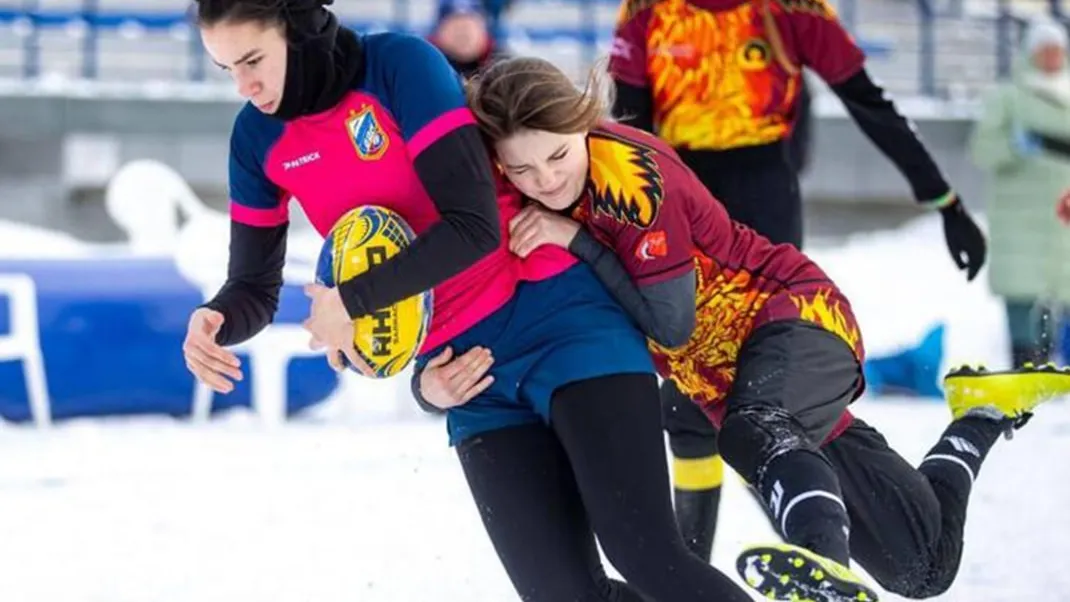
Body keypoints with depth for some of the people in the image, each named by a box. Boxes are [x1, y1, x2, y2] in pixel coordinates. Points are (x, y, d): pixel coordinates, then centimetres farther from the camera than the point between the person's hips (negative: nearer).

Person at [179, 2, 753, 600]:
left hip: (562, 319, -5)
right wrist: (217, 322, -14)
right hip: (469, 373, 5)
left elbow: (473, 227, -21)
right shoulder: (260, 139, 2)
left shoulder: (402, 64, -14)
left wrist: (352, 301, -19)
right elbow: (256, 288, 8)